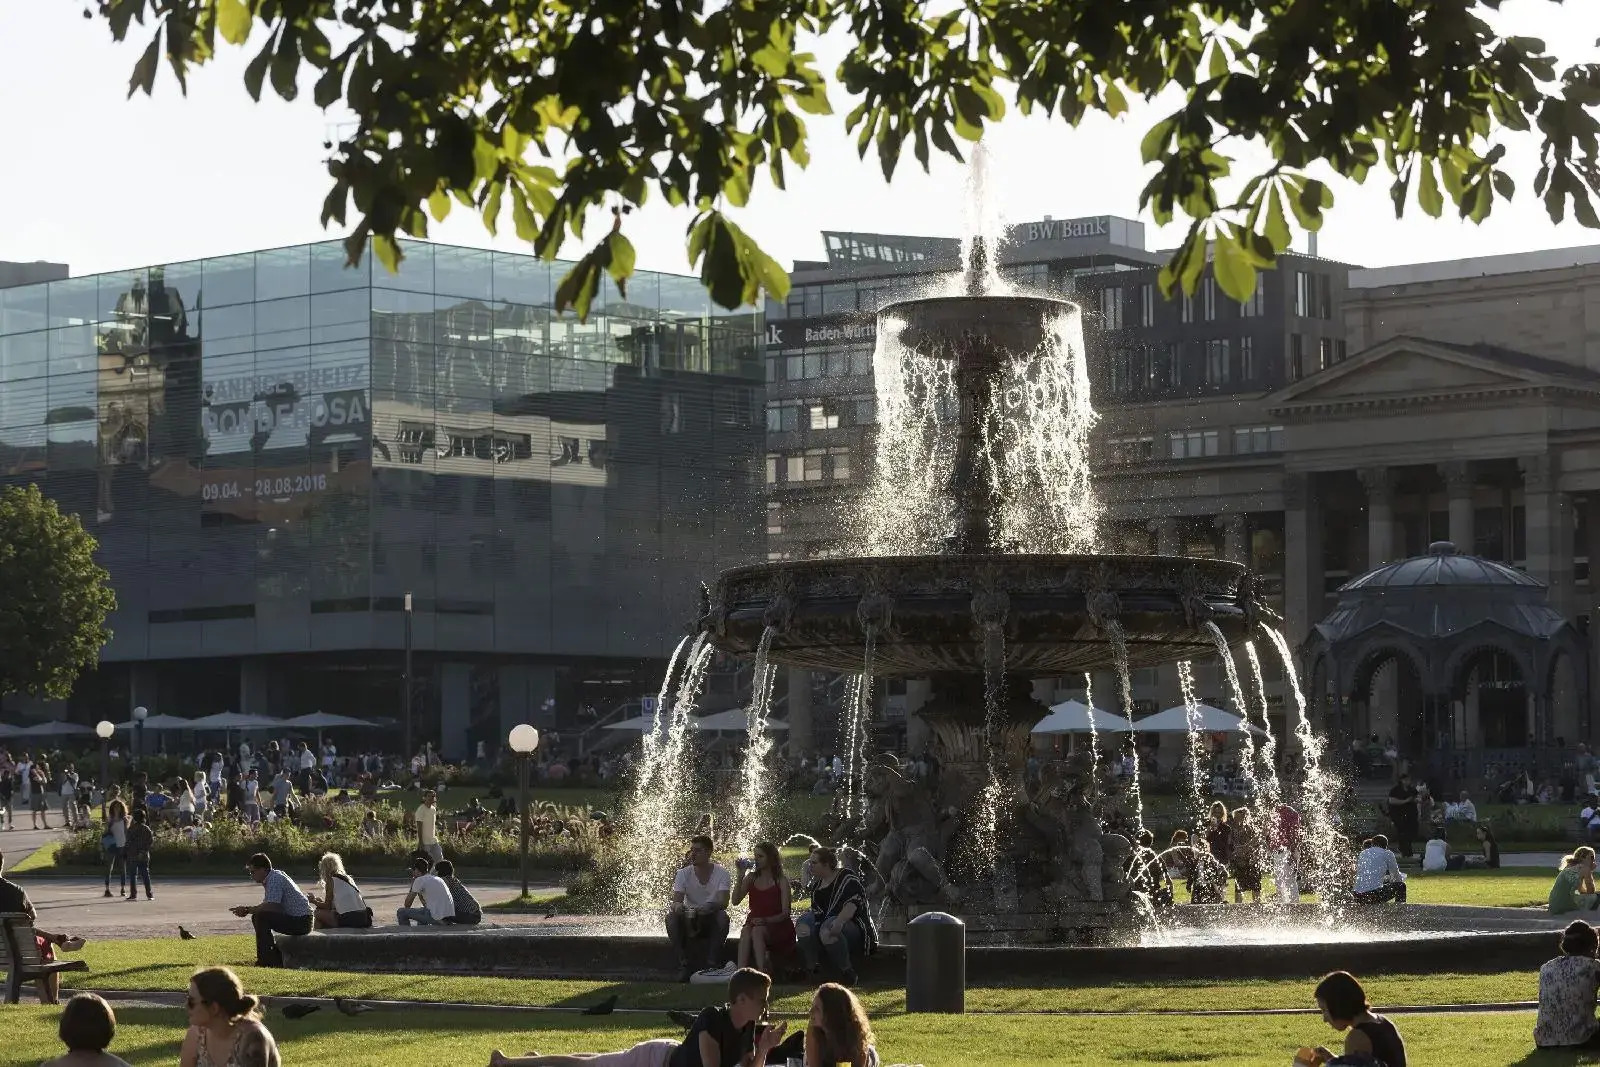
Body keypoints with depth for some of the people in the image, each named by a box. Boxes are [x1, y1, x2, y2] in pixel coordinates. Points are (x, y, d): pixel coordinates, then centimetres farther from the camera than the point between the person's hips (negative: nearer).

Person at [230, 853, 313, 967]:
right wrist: (247, 909, -2)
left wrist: (248, 909, -15)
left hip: (300, 922, -11)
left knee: (261, 917, -20)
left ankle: (265, 961, -14)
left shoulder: (275, 879, -17)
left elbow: (271, 906, -26)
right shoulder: (270, 879, 14)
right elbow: (266, 906, 14)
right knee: (260, 917, 20)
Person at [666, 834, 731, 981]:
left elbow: (723, 902, -22)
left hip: (712, 922, -2)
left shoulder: (721, 872, -9)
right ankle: (684, 965, -21)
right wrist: (677, 906, -42)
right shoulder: (683, 873, -3)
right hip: (689, 921, 2)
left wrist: (709, 907, -45)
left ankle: (712, 964, -26)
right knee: (671, 916, -28)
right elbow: (676, 901, -15)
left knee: (722, 916, -34)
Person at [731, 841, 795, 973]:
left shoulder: (781, 882, -2)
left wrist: (767, 920, -22)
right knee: (745, 932, -32)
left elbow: (785, 913, -6)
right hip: (755, 923, 3)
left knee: (757, 931, -35)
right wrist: (740, 877, -9)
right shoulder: (751, 878, 9)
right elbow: (735, 901, -1)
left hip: (777, 926, -3)